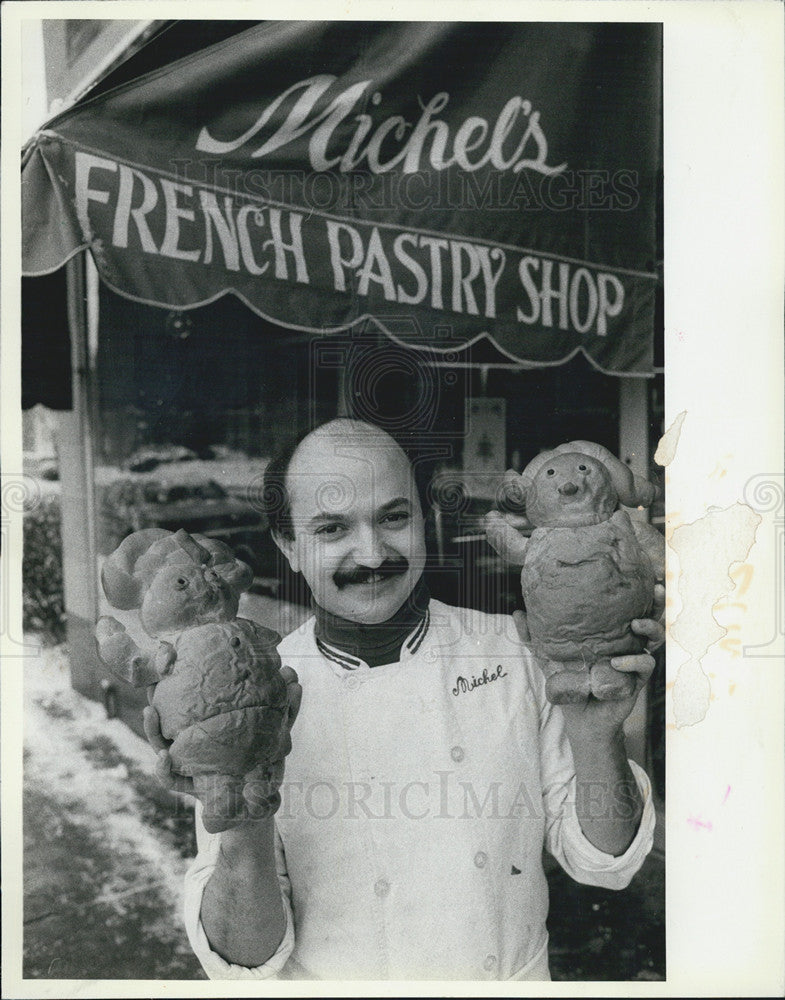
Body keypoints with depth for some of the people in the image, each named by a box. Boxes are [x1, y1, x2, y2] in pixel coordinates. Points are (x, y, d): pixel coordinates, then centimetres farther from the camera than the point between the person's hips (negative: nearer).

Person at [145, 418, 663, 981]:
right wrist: (245, 834, -35)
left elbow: (601, 862, -8)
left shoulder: (515, 653, -13)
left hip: (521, 976, 1)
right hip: (334, 980, -1)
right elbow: (248, 960, -16)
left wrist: (595, 736, -26)